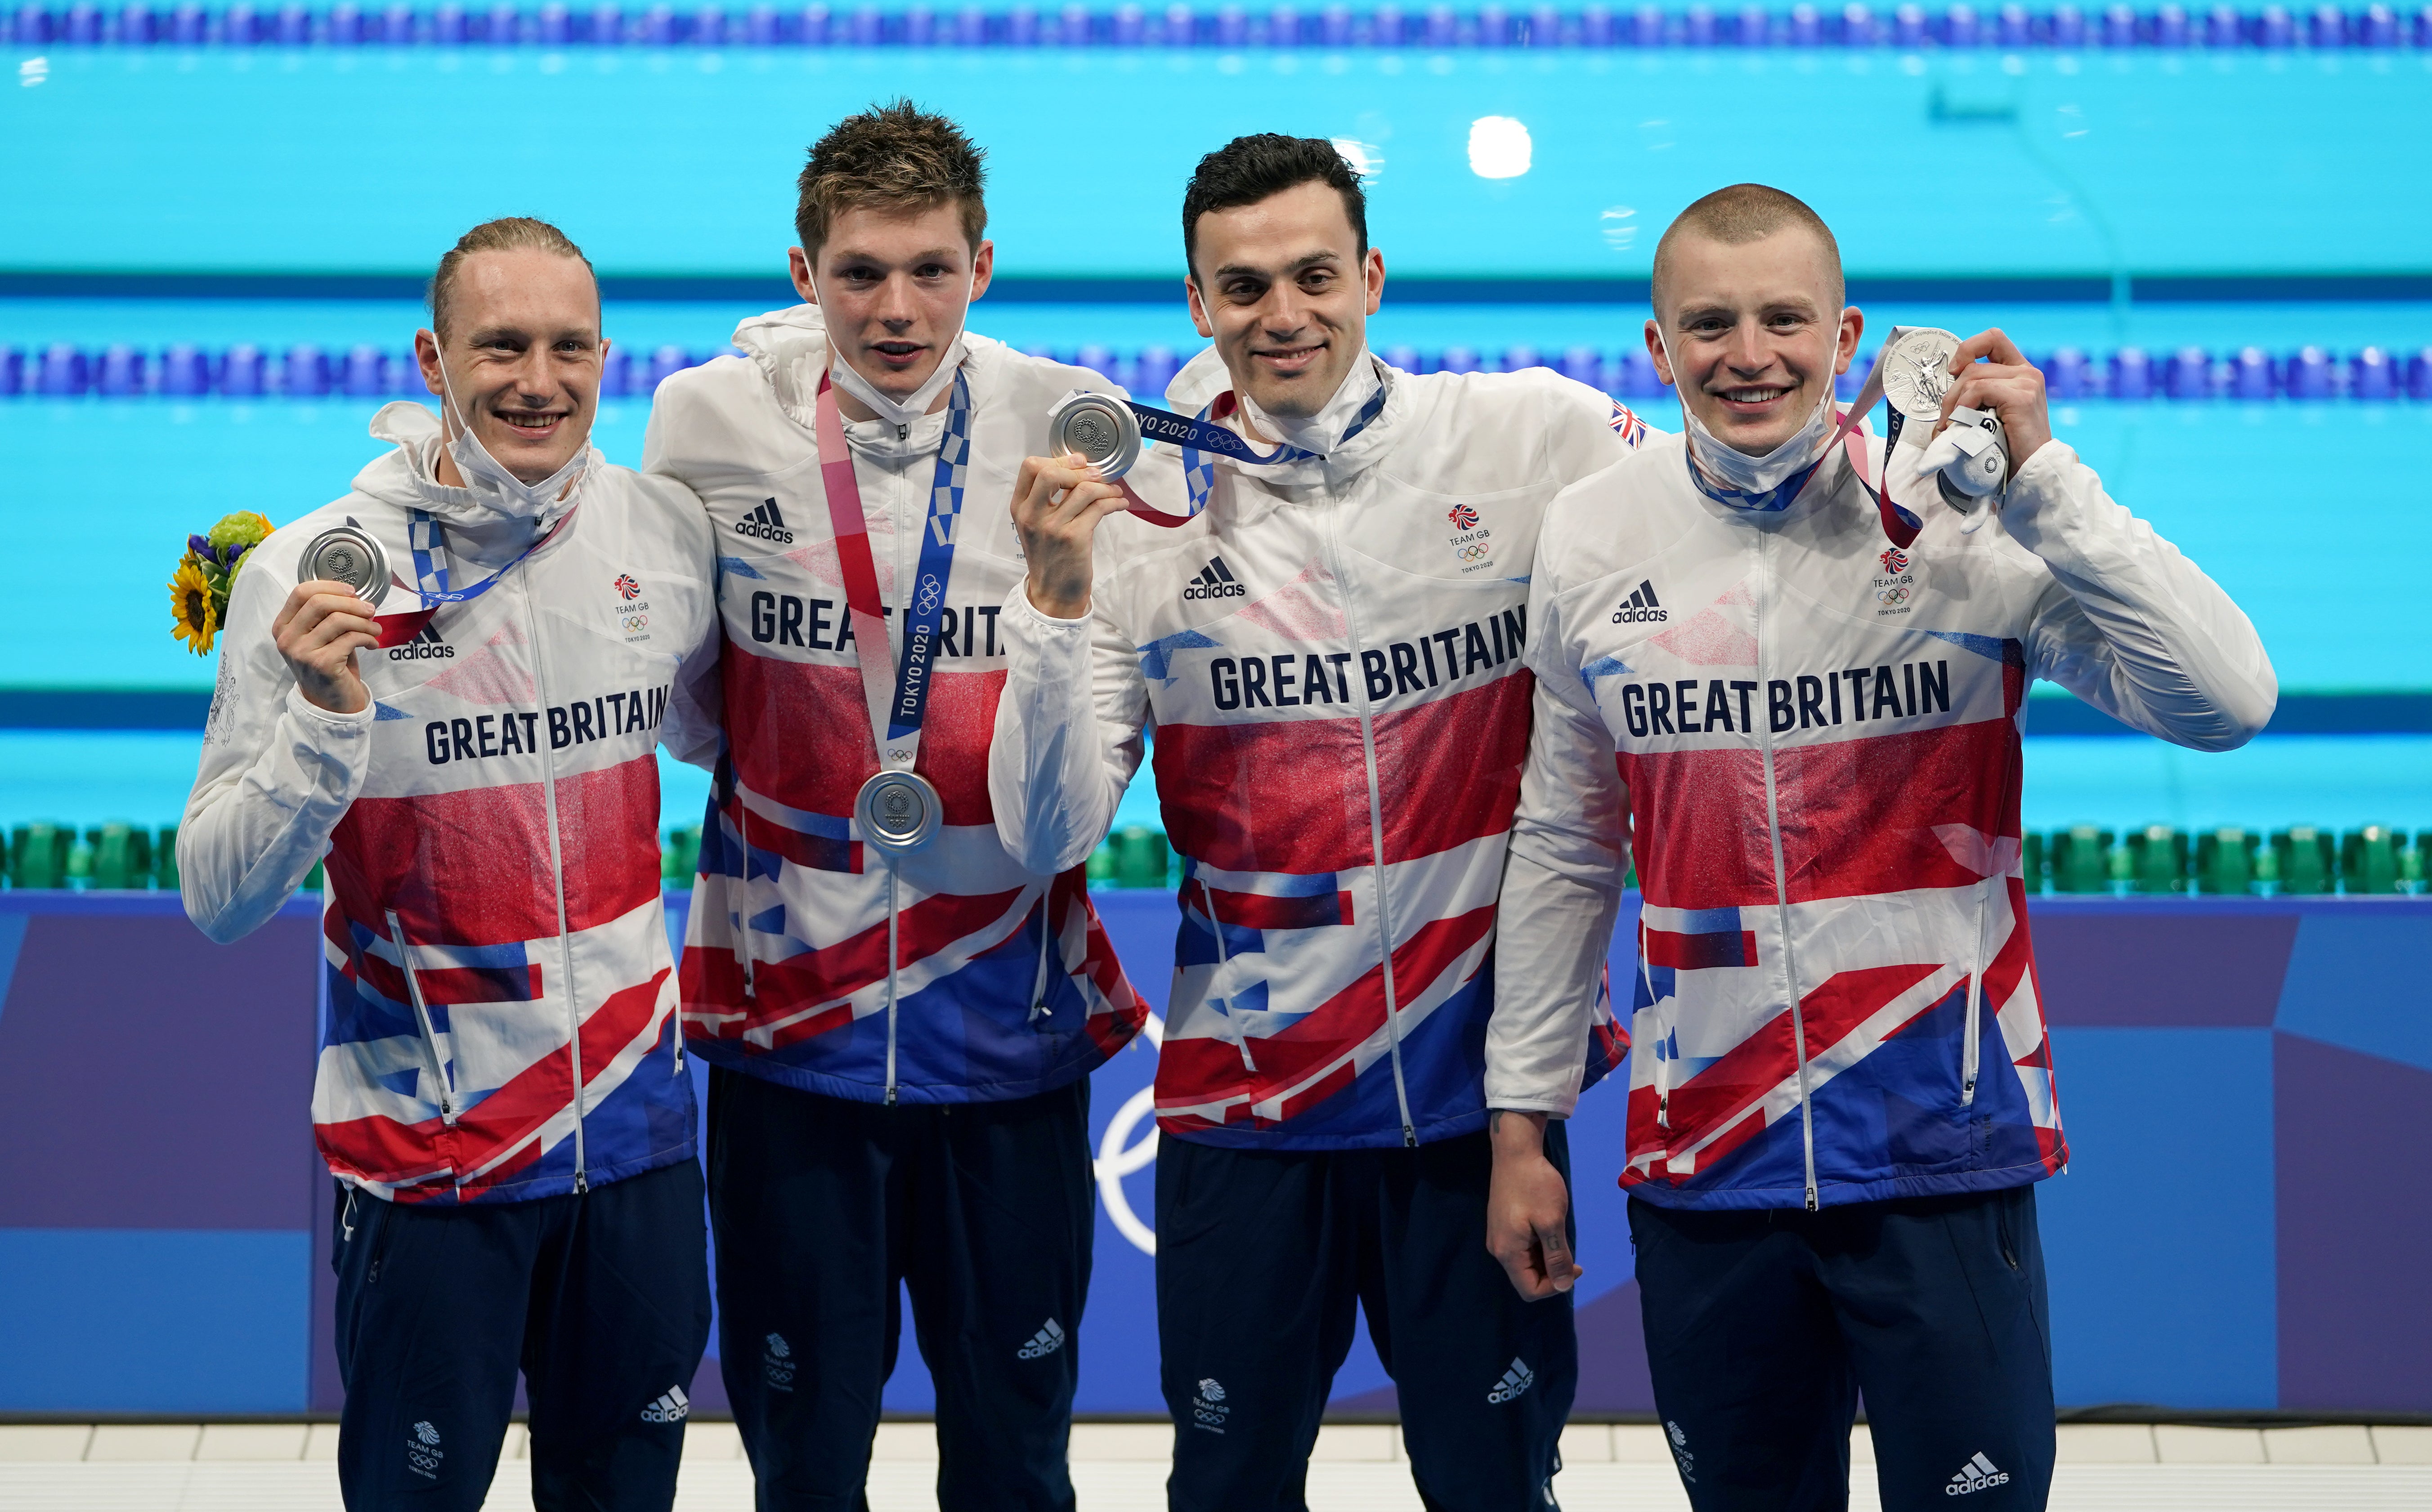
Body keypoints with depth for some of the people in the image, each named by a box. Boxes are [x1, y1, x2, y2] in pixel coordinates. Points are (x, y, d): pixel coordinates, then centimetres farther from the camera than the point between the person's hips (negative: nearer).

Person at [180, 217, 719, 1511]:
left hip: (636, 1122, 4)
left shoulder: (670, 531, -2)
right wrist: (325, 720, -28)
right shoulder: (315, 574, -14)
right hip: (424, 1151, -3)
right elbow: (218, 902, -15)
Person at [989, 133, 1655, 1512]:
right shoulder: (1141, 509, -2)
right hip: (1245, 1093, 1)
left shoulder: (1536, 438, -5)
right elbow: (1049, 837, -5)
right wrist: (1059, 601, -18)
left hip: (1482, 1079, -1)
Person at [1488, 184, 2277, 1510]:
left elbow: (2225, 703, -18)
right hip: (1703, 1163, 3)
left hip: (1944, 1154, -3)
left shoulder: (1963, 520, -8)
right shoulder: (1591, 542, 2)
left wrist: (2040, 478, -22)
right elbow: (1565, 852, 12)